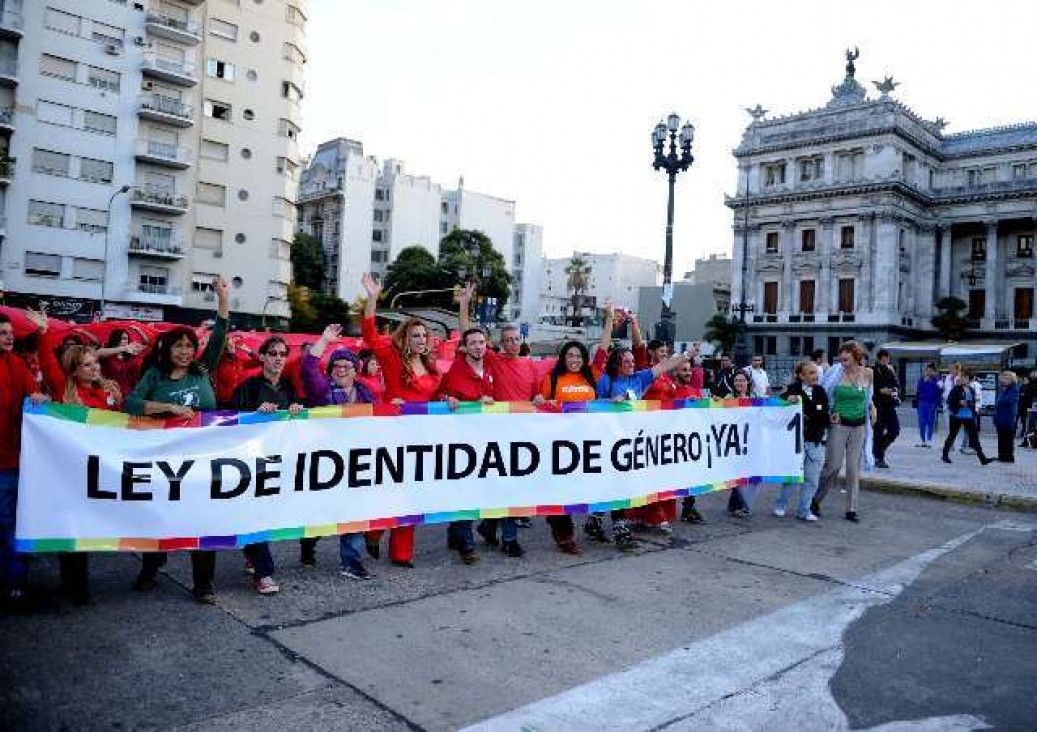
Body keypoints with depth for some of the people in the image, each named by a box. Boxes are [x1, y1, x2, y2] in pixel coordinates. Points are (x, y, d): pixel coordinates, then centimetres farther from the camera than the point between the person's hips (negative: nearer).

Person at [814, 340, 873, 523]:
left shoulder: (868, 374, 1)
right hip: (839, 424, -3)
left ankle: (851, 509, 14)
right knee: (833, 465, -4)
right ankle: (815, 500, 15)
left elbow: (867, 398, 16)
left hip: (859, 425, 3)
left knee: (854, 467, 6)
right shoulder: (836, 372, -7)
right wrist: (829, 413, -11)